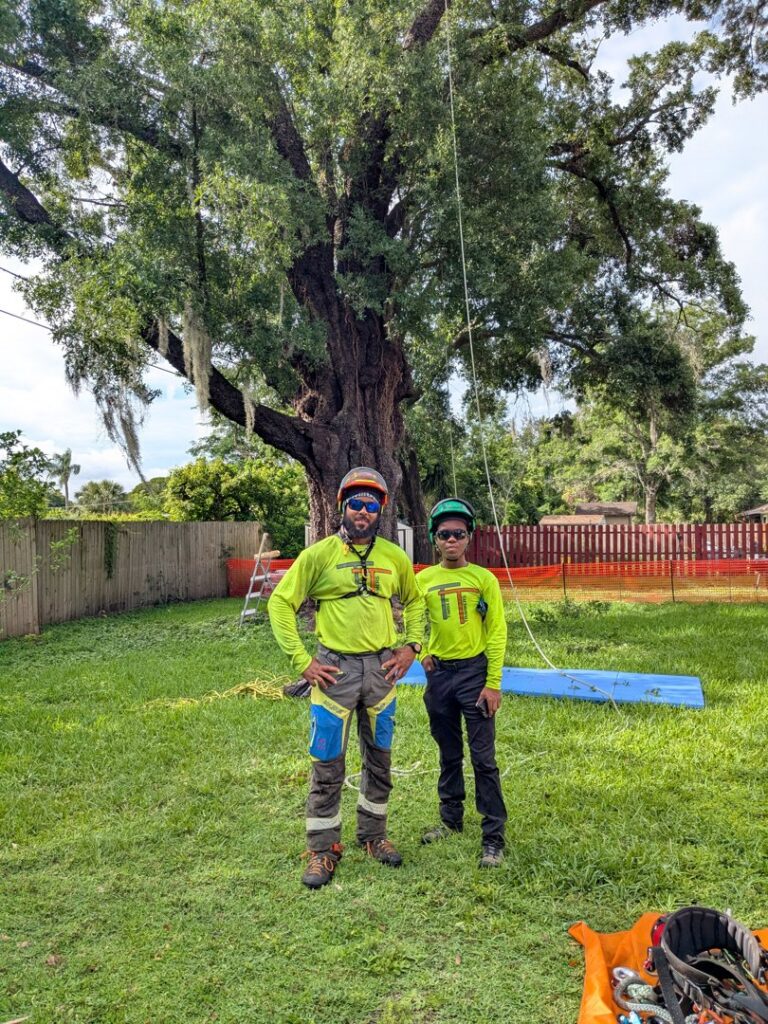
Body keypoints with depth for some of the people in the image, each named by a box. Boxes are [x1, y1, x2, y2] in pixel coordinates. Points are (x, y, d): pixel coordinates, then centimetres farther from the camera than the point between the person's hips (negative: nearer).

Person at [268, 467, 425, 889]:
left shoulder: (394, 557, 2)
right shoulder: (319, 554, -8)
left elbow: (414, 601, 18)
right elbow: (280, 604, -5)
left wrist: (411, 646, 5)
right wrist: (302, 661, -9)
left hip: (382, 668, 4)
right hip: (335, 669, -3)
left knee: (379, 759, 15)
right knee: (327, 765, 3)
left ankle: (373, 835, 34)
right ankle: (323, 850, 20)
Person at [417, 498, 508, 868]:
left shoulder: (483, 578, -5)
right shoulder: (423, 580, 2)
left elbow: (497, 632, -7)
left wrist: (493, 684, -11)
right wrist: (422, 653, 0)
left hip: (474, 671, -3)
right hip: (438, 673, 3)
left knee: (483, 758, 0)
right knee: (448, 753, 17)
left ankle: (494, 837, 10)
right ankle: (451, 819, 34)